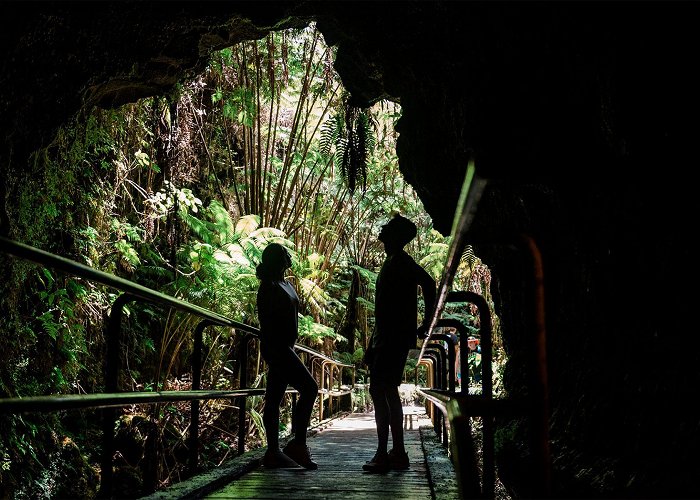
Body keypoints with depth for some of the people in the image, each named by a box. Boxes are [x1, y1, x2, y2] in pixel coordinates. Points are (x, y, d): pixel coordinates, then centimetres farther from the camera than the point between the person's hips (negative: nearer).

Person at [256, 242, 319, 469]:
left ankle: (273, 452, 11)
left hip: (284, 348, 10)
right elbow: (266, 322, -17)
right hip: (276, 348, -10)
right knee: (309, 388, -13)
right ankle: (298, 444, -8)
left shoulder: (285, 284, 17)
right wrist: (273, 352, -22)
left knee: (275, 399, 8)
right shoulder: (269, 287, -11)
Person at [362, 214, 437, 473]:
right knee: (385, 392, 10)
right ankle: (397, 453, 15)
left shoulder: (400, 261, -11)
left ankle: (383, 454, -10)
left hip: (394, 338, -10)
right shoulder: (392, 262, 19)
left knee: (382, 392, -12)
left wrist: (426, 323, -19)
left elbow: (428, 284, -23)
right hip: (385, 337, 10)